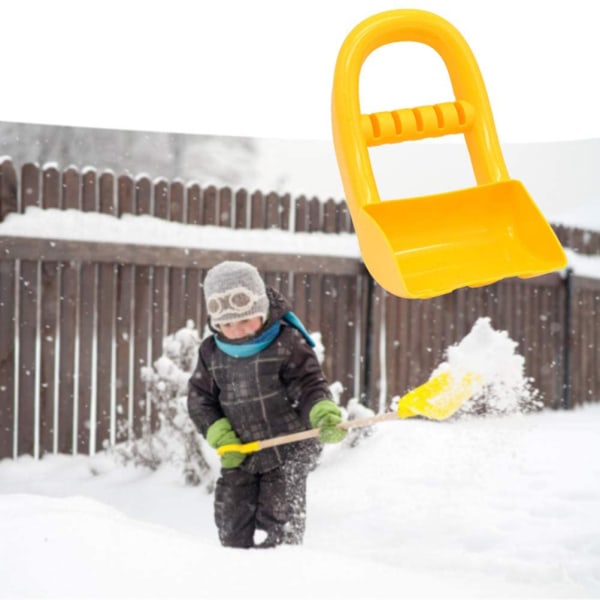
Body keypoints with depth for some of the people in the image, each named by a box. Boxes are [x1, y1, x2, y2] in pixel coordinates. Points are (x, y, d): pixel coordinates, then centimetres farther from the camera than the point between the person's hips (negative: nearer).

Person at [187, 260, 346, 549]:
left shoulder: (287, 342, -13)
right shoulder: (211, 352, -1)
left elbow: (309, 385, -12)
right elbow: (200, 398, 6)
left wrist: (325, 416, -32)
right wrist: (220, 436, -8)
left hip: (289, 450, -4)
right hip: (239, 456, 4)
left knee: (279, 521, -4)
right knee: (232, 521, 6)